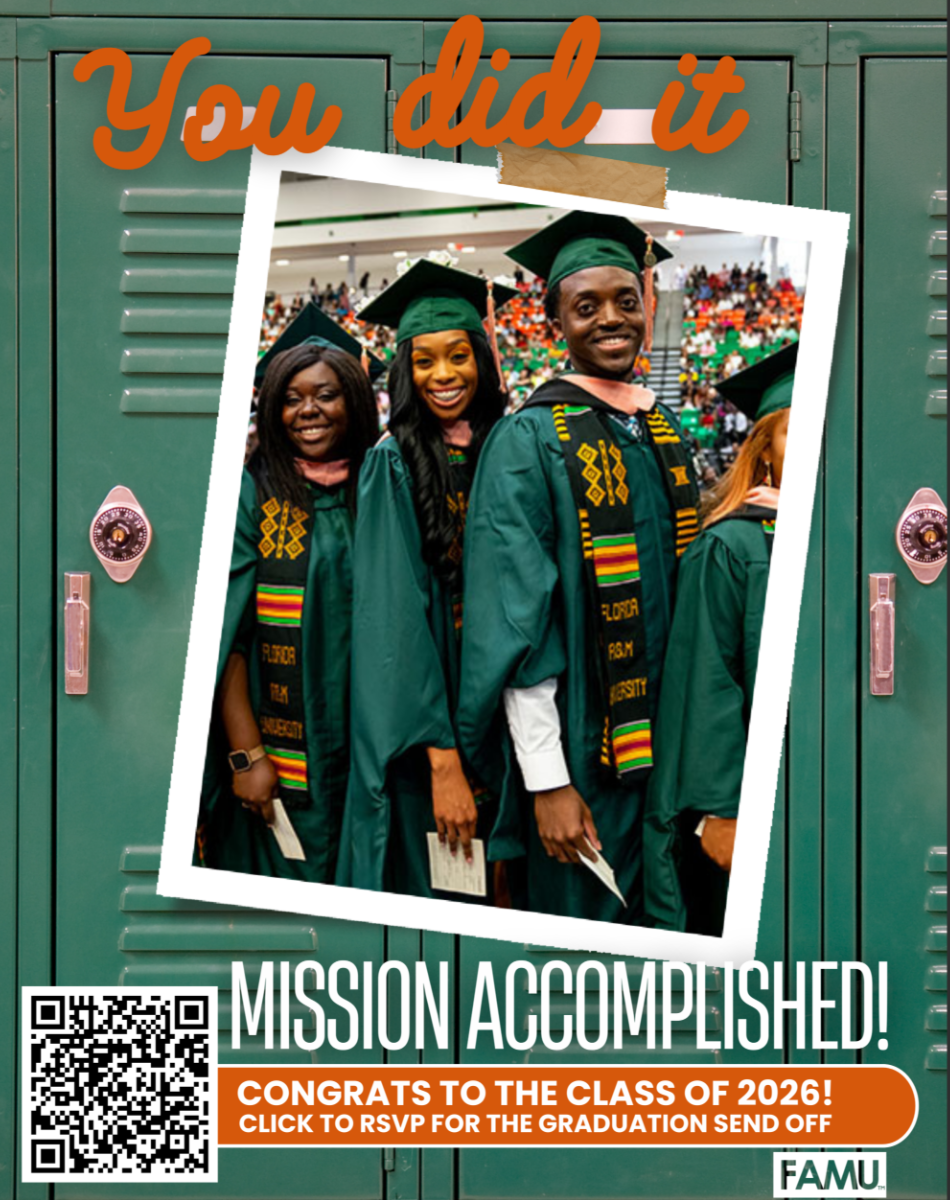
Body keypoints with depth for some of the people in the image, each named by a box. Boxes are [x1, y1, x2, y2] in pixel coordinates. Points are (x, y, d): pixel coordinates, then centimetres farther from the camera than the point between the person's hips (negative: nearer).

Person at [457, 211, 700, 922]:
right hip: (581, 754, -6)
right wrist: (548, 781, -19)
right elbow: (517, 624, -15)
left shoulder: (668, 435, 9)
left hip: (671, 746, 6)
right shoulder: (529, 441, -10)